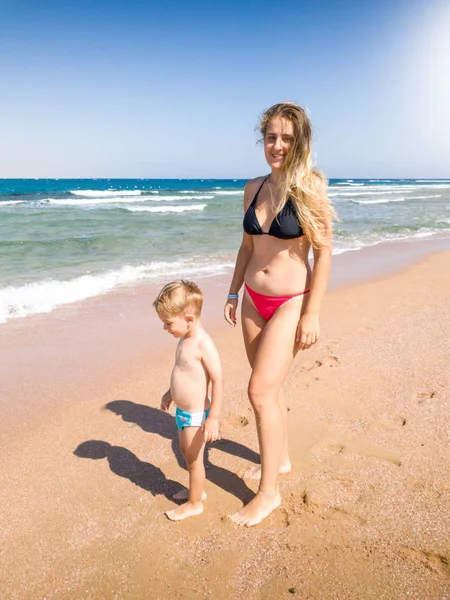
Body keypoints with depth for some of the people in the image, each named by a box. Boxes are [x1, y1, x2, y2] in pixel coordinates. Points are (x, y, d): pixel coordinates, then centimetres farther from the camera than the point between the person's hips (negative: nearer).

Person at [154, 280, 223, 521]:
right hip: (183, 412, 9)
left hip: (196, 415, -9)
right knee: (185, 453, 25)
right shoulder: (185, 339, 2)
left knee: (194, 459, 10)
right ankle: (196, 490, 47)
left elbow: (217, 380, -26)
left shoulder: (204, 344, -26)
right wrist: (170, 393, 26)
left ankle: (194, 503, 31)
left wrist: (213, 418, -26)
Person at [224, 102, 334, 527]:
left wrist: (312, 315, -15)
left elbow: (323, 252, -12)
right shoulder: (253, 188, 6)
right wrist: (233, 293, 12)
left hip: (290, 302, -6)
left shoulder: (309, 187, -11)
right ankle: (280, 458, 38)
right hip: (253, 299, 6)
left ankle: (269, 492, 9)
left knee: (260, 392, -9)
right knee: (269, 387, 16)